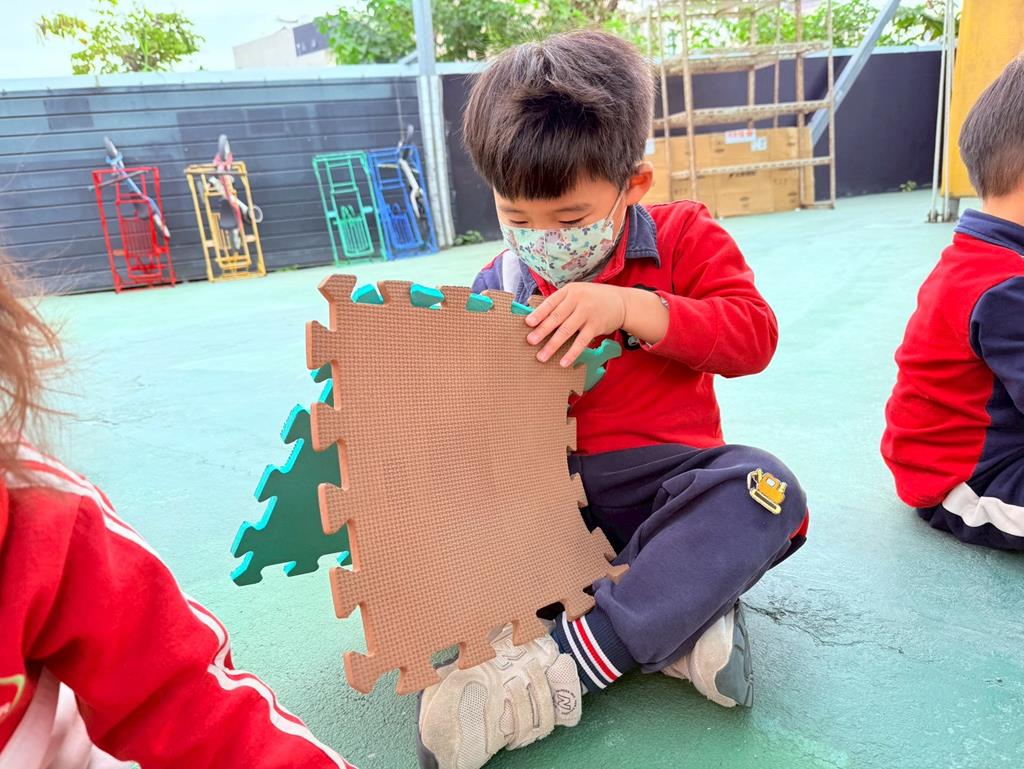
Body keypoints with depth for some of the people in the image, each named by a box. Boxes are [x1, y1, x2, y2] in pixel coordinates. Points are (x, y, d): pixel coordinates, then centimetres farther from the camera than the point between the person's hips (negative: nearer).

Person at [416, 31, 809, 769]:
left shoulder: (683, 238, 1)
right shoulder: (496, 290, 4)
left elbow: (753, 335, -12)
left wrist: (631, 306, -25)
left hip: (663, 480, -1)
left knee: (765, 488, -31)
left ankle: (563, 665, -35)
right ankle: (679, 616, -28)